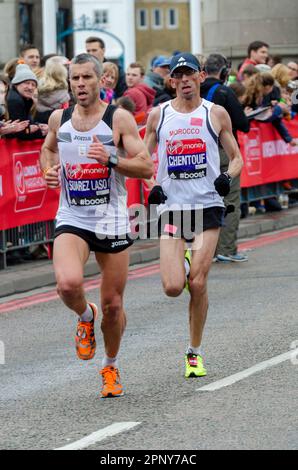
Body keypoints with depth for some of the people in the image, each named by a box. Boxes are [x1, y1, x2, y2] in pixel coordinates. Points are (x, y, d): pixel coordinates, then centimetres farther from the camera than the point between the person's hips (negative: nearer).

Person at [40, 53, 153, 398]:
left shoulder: (119, 118, -7)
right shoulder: (58, 118, 4)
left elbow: (146, 167, -9)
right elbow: (48, 148, 25)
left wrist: (111, 160, -24)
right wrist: (48, 170, 4)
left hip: (111, 221, -1)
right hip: (72, 218, 1)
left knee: (112, 304, 7)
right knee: (68, 283, -27)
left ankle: (110, 366, 33)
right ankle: (85, 316, 8)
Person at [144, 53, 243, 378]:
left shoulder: (216, 114, 4)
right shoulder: (158, 115, 5)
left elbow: (236, 158, 11)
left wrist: (228, 177, -10)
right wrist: (151, 186, -4)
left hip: (207, 206, -1)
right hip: (171, 207, 1)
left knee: (198, 285, -9)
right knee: (173, 287, -10)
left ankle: (194, 353, 7)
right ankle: (184, 265, 28)